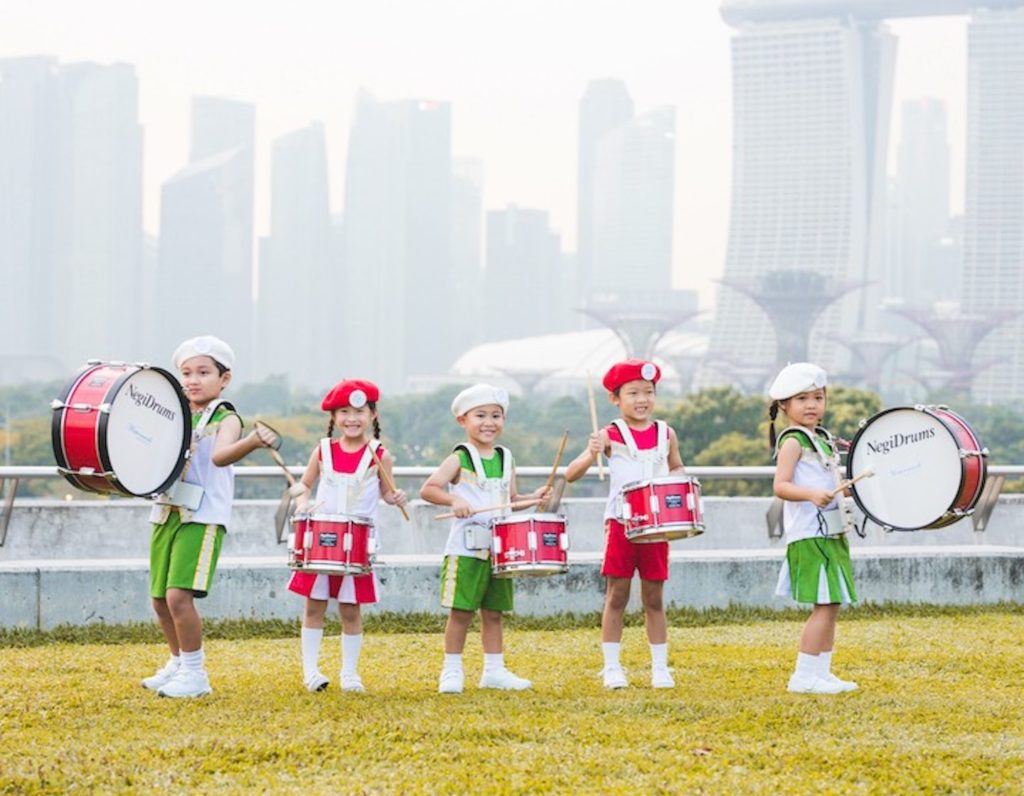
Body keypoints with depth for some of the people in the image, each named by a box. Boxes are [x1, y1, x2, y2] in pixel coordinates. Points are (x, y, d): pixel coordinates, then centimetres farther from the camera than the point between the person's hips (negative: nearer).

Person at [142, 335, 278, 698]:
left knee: (179, 596, -18)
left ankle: (195, 675, -6)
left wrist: (253, 442, -47)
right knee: (160, 600, 12)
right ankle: (178, 664, 33)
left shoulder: (226, 419, -6)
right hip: (167, 515, 7)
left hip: (203, 518, -7)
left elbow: (220, 456, -26)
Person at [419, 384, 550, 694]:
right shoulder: (460, 459, -5)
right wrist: (453, 499, -30)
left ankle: (494, 670, 18)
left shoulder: (505, 458, 12)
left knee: (493, 612, 11)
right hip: (465, 549, -5)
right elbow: (428, 489, -14)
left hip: (499, 548, 5)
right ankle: (452, 671, 5)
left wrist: (533, 498, 1)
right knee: (461, 611, -3)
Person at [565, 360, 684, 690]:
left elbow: (677, 468, 23)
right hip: (620, 524, -3)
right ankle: (611, 667, 8)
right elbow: (570, 474, -8)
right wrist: (591, 456, -28)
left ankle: (660, 667, 14)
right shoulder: (610, 436, -4)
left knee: (654, 598, 8)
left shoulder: (665, 434, 7)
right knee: (616, 596, 2)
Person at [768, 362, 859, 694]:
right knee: (825, 605, -12)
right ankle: (803, 676, -9)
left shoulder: (823, 439, 18)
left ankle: (821, 672, 15)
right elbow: (781, 486, -20)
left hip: (831, 533, 9)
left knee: (831, 605, 9)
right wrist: (811, 494, -34)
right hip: (809, 534, -9)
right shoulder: (793, 441, -9)